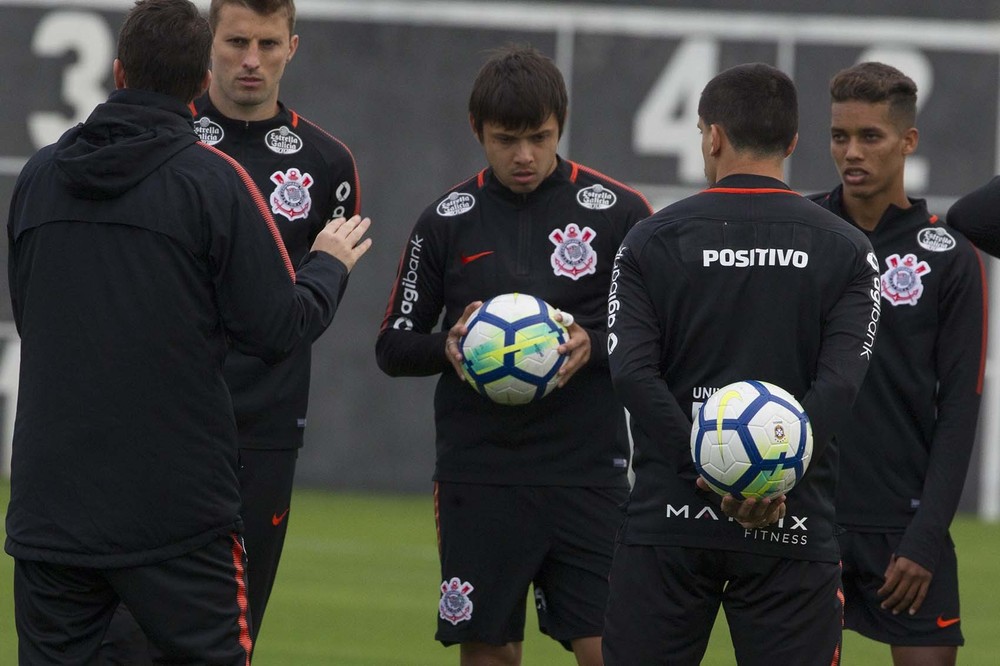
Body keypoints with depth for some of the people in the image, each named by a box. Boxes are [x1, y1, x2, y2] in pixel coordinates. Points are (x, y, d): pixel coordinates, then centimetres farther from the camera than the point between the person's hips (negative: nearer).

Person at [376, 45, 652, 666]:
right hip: (477, 473, 2)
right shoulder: (447, 221, 6)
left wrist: (593, 347, -15)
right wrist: (448, 345, -11)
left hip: (588, 472, -1)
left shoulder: (620, 212, 1)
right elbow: (393, 346, 10)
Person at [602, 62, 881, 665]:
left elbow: (632, 372, -8)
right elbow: (840, 382, -9)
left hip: (669, 519, 0)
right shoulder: (846, 249, 5)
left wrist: (707, 472, -13)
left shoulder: (652, 241, 4)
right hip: (794, 526, 0)